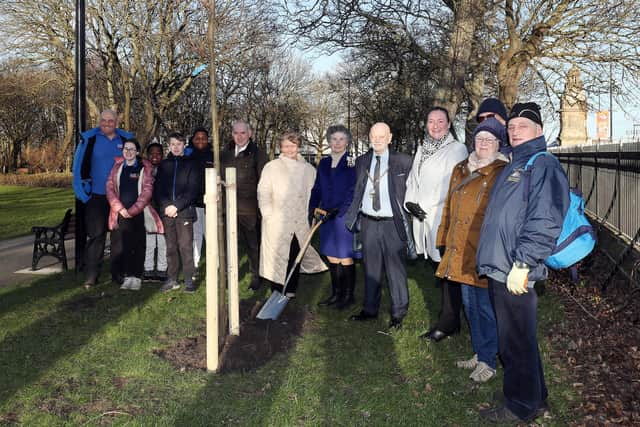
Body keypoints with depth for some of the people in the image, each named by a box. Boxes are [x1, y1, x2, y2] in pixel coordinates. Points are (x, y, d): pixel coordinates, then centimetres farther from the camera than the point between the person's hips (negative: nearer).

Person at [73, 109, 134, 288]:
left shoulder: (126, 139, 5)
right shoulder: (89, 139, -2)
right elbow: (79, 166, -1)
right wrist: (82, 191, -6)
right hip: (97, 196, -3)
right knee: (96, 235, -4)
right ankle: (91, 276, 0)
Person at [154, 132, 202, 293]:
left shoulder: (191, 164, 5)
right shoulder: (163, 165, 15)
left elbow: (193, 190, -3)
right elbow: (157, 189, 10)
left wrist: (177, 206, -11)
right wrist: (166, 205, -7)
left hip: (184, 211, -3)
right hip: (167, 212, 3)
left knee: (186, 246, -6)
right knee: (171, 247, 6)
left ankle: (189, 279, 0)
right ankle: (172, 279, 12)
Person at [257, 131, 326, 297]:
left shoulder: (309, 169, 10)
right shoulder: (271, 167, 3)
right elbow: (263, 194, 2)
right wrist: (269, 215, -7)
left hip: (301, 224, 2)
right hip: (277, 225, -2)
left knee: (296, 258, 4)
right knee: (276, 258, 0)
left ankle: (290, 293, 18)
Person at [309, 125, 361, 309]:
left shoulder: (352, 164, -7)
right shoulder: (324, 163, 10)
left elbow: (353, 192, -12)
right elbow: (317, 189, 12)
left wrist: (338, 210, -20)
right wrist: (313, 208, -3)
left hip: (345, 216, -6)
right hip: (326, 217, 6)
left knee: (345, 259, 2)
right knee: (332, 258, 13)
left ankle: (348, 296, 14)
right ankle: (336, 294, 24)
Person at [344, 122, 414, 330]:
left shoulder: (403, 162, -5)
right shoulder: (362, 161, 9)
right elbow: (357, 192, 13)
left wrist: (409, 216, -10)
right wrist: (354, 217, 5)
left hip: (392, 223, -4)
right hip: (368, 222, 4)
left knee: (395, 268, 3)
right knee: (371, 268, 14)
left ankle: (398, 314, 15)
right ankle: (370, 309, 27)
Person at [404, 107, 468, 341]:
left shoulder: (457, 149, -3)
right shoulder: (422, 150, 18)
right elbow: (412, 179, 18)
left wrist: (426, 205, -12)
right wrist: (410, 202, 1)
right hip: (424, 219, 7)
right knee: (438, 269, 10)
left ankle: (448, 322, 2)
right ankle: (449, 318, 18)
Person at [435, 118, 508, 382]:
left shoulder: (503, 173, -7)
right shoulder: (460, 170, 14)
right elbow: (449, 209, 21)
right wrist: (444, 240, 20)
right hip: (460, 251, 7)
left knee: (486, 308, 1)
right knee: (470, 305, 15)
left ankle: (488, 362, 15)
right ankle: (479, 354, 30)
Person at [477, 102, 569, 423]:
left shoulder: (543, 165, -11)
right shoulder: (513, 166, 19)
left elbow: (545, 222, -20)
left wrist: (522, 264, -23)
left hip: (515, 274, -9)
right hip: (498, 268, 9)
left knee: (516, 342, 1)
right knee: (514, 339, 19)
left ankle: (520, 407, 15)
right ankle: (533, 396, 33)